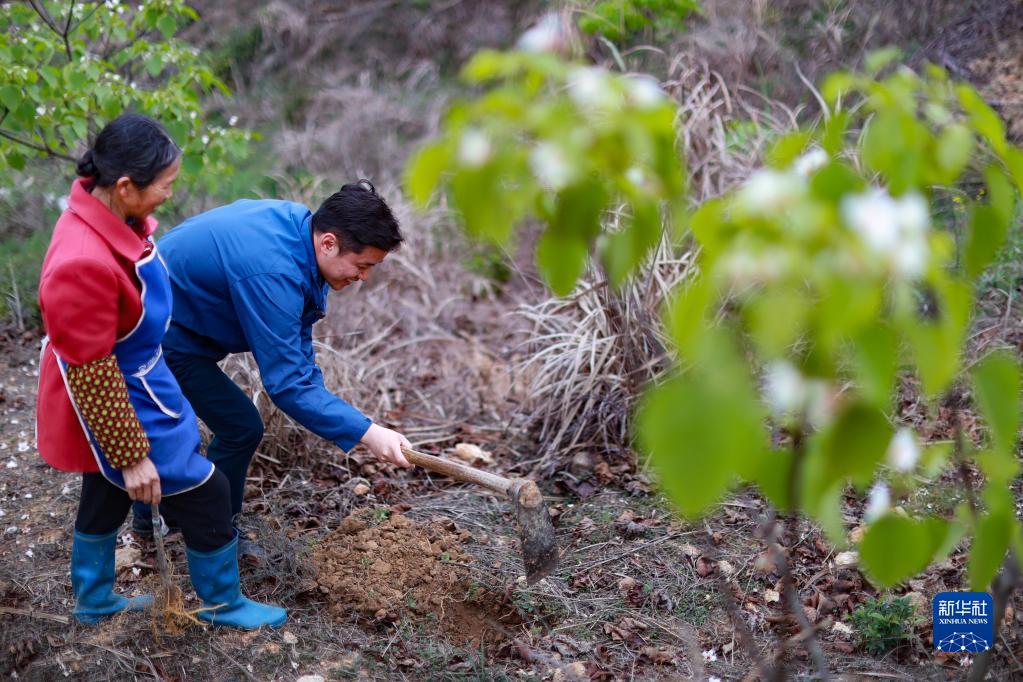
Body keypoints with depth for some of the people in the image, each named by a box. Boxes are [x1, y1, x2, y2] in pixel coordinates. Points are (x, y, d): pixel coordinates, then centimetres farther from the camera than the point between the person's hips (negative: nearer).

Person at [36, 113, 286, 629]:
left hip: (131, 380, 9)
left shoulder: (111, 215, -9)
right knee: (204, 493, 6)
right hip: (112, 405, -9)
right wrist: (131, 456, -20)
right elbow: (92, 375, -29)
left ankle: (94, 601, 47)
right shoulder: (84, 264, -37)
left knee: (106, 496, 26)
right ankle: (222, 603, 28)